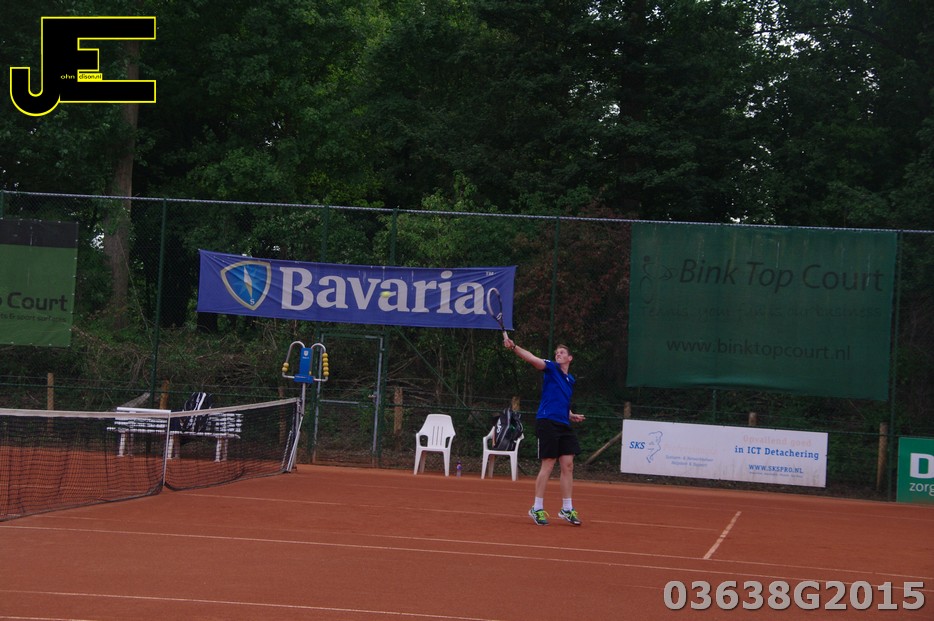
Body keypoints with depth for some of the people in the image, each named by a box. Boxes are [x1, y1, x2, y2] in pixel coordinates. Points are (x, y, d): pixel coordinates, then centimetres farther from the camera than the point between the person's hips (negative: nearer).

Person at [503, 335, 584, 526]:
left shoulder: (571, 380, 20)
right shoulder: (551, 368, 0)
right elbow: (532, 358, -17)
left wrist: (571, 415, 14)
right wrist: (514, 347, -33)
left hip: (564, 425, 7)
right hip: (548, 422, -7)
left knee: (568, 465, 4)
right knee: (548, 465, -6)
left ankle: (567, 509, 12)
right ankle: (537, 508, 2)